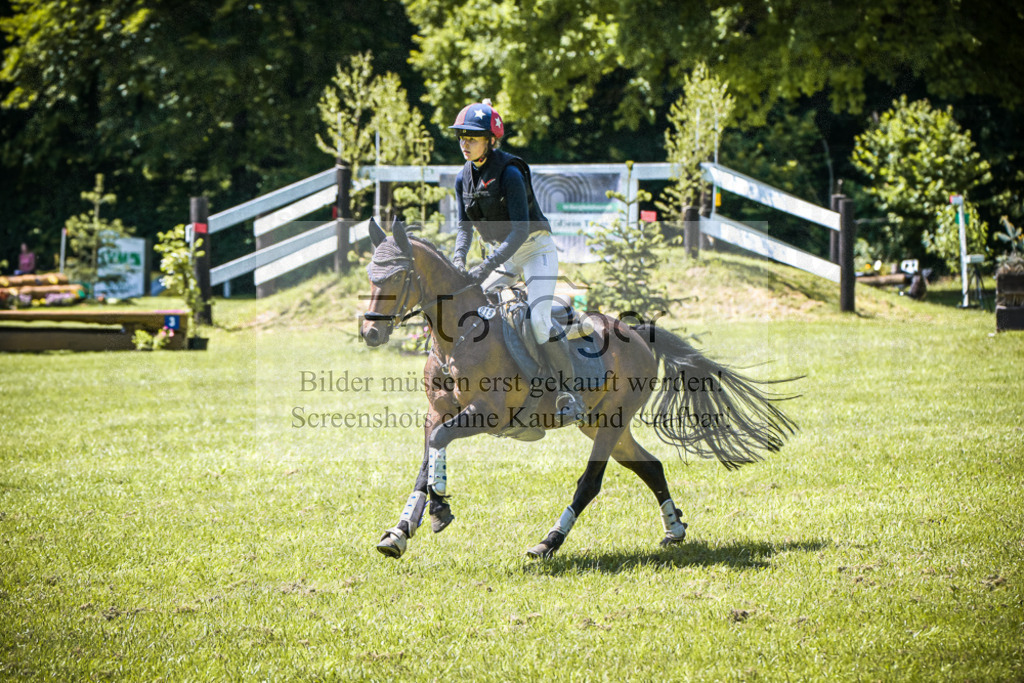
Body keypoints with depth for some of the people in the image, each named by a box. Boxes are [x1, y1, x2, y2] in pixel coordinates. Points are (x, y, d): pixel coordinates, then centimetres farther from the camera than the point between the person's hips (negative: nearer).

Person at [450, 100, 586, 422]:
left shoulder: (510, 173, -23)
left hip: (536, 249, -8)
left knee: (539, 318, -23)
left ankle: (570, 392, -14)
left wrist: (488, 266, -33)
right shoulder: (464, 179, 0)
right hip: (505, 253, 8)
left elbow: (521, 229, -27)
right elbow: (465, 227, 5)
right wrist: (458, 260, -15)